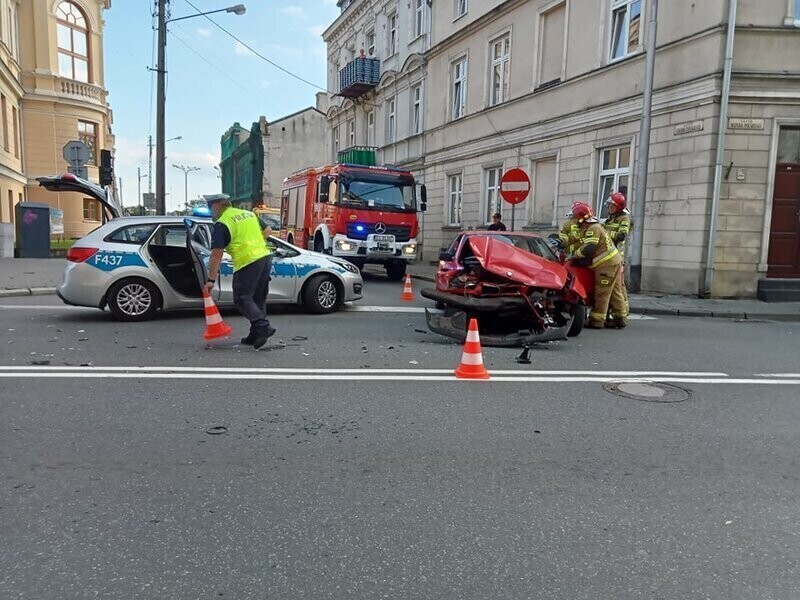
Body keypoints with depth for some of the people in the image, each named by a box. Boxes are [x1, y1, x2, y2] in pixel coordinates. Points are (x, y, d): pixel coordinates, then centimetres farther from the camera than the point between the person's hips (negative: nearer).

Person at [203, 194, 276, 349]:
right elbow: (267, 230, 26)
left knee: (242, 299, 1)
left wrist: (211, 280, -5)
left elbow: (216, 255, -9)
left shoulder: (222, 224, -6)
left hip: (247, 262, -8)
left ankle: (263, 326, -15)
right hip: (266, 256, 8)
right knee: (258, 299, 13)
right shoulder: (248, 213, 17)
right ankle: (255, 335, 17)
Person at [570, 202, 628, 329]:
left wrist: (574, 255, -7)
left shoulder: (592, 229, -14)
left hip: (607, 265, -10)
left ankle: (596, 321, -1)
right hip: (614, 262, 10)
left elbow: (588, 249, -22)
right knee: (615, 292, 13)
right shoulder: (595, 226, 19)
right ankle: (620, 318, 18)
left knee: (602, 293, -6)